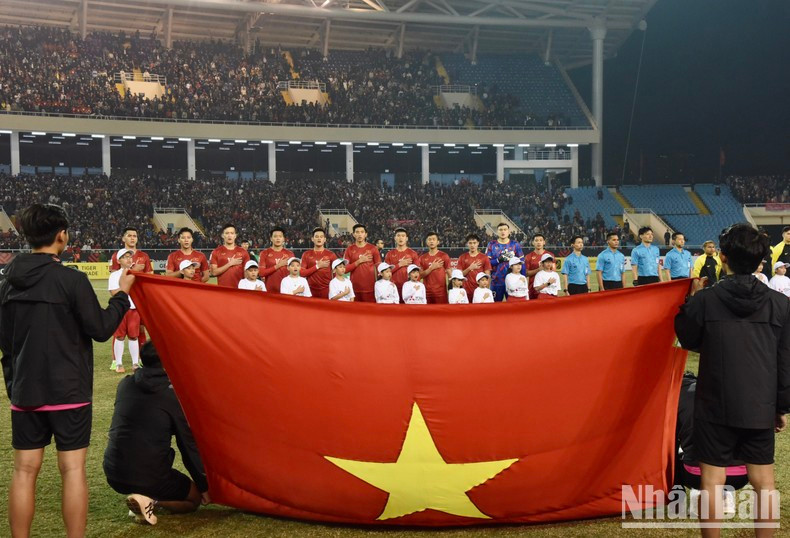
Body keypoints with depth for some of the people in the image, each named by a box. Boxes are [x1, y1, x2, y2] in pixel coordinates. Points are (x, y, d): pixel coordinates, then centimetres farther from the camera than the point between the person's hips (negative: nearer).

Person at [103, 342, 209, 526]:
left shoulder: (125, 385, 4)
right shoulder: (172, 395, -9)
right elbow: (189, 443, -4)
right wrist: (204, 485, 6)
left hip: (113, 475, 6)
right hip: (149, 477, -6)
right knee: (195, 497, 18)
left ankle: (144, 497, 8)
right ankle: (150, 500, -9)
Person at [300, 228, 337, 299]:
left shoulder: (331, 254, 5)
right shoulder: (306, 254, 6)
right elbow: (302, 273, -1)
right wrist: (318, 266, -8)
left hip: (327, 290, 0)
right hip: (311, 290, 1)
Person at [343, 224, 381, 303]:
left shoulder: (372, 248, 5)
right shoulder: (349, 249, 7)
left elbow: (379, 266, 4)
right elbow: (345, 268, 1)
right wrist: (359, 261, -8)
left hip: (370, 287, -1)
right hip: (355, 287, 1)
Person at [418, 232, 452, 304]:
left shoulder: (444, 256, 2)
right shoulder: (422, 258, 10)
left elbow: (449, 274, 2)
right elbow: (421, 275, 3)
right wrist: (432, 268, -11)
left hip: (441, 292, -2)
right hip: (427, 292, 3)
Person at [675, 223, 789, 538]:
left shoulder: (705, 299, -10)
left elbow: (687, 339, 7)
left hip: (715, 405, -2)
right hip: (761, 407, 2)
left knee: (712, 480, 5)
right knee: (764, 481, 11)